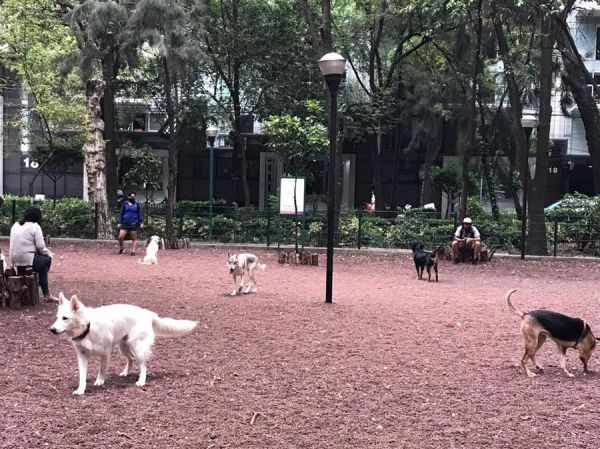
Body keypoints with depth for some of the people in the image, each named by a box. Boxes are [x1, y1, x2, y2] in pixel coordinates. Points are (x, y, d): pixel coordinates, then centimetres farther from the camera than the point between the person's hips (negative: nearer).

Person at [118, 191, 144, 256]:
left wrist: (141, 222, -2)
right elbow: (121, 213, 10)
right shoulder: (125, 204, 7)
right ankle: (120, 249, 11)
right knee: (120, 237, -9)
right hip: (125, 223, 0)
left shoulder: (137, 205, 6)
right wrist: (120, 222, 5)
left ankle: (133, 251, 6)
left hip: (133, 224, 0)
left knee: (134, 238, 2)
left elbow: (140, 214, 8)